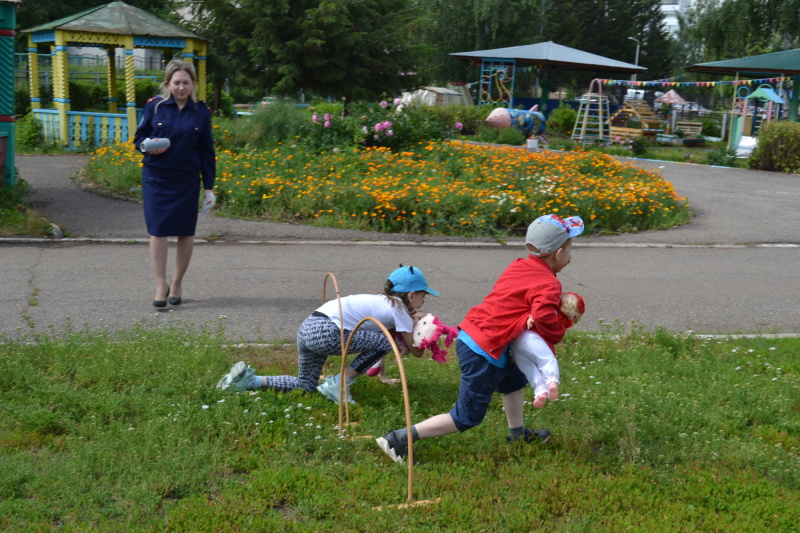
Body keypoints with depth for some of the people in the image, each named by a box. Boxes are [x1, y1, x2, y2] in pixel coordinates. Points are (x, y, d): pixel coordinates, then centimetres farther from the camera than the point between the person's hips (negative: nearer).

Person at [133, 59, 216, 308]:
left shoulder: (201, 112, 1)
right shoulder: (155, 106, -2)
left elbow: (206, 152, 5)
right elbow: (139, 137, 7)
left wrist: (209, 187, 2)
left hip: (187, 180, 1)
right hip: (156, 178, -1)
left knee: (186, 232, 6)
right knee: (157, 230, -3)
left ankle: (177, 283, 22)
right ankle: (161, 285, 7)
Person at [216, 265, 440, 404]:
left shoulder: (384, 300, 23)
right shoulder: (399, 309, 1)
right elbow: (415, 350, 8)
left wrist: (411, 316, 26)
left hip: (308, 328, 9)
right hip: (326, 332, -9)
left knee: (305, 385, 18)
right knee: (384, 343, -3)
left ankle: (249, 379, 10)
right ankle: (339, 383, -1)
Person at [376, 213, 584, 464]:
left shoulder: (518, 266, 9)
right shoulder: (548, 284, -12)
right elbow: (544, 317, -29)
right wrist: (556, 336, -7)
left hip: (469, 336, 9)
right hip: (484, 353, -9)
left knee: (514, 378, 31)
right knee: (467, 417, 3)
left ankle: (517, 432, 44)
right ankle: (398, 440, 0)